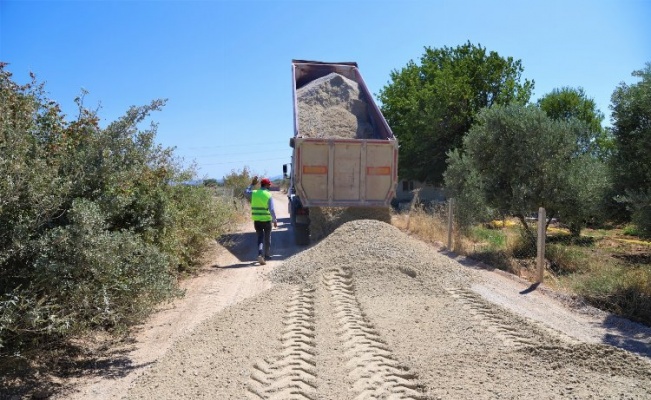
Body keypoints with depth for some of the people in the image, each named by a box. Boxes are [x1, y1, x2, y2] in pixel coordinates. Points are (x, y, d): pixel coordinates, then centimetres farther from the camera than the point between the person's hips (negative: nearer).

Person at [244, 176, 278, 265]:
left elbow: (246, 193, 24)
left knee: (260, 238, 8)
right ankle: (267, 255, 28)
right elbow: (271, 209, -16)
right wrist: (274, 220, -9)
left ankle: (260, 254, -14)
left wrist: (252, 184, 27)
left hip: (256, 220, 3)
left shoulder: (254, 193, 1)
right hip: (267, 220, -3)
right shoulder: (269, 195, -10)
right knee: (267, 238, 16)